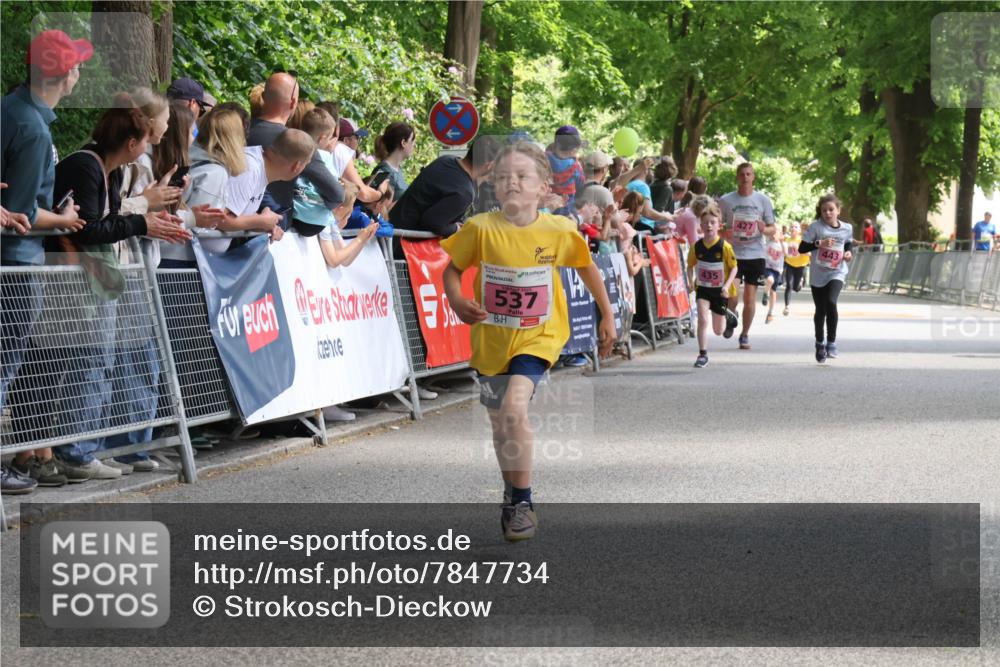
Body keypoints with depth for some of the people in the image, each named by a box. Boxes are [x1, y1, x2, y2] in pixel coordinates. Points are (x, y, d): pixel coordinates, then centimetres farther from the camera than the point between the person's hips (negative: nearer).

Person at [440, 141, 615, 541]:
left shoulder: (559, 230, -12)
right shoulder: (481, 229, -12)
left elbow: (586, 267, 5)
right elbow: (453, 268, -1)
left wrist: (607, 316, 10)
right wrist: (456, 301, -21)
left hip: (538, 337, -3)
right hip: (492, 339, 3)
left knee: (514, 407, -24)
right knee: (499, 421, 14)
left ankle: (522, 502, -10)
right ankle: (513, 495, 39)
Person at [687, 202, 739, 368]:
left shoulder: (724, 246, -15)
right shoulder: (697, 246, -8)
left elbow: (734, 267, -8)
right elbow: (690, 266, 6)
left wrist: (727, 285, -21)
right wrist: (691, 281, -11)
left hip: (720, 290, -1)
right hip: (702, 288, 1)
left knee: (718, 330, 11)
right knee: (703, 319, -18)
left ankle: (729, 317, 47)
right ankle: (703, 355, -8)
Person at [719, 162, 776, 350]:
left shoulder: (763, 200, 3)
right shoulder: (726, 200, 1)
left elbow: (773, 228, 7)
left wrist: (764, 229, -15)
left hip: (755, 255, 1)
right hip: (733, 254, -1)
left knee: (750, 298, 2)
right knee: (733, 297, -11)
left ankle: (745, 334, 17)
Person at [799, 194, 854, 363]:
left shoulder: (846, 228, 3)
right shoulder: (816, 227, -6)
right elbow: (802, 248, -7)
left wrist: (848, 254, 0)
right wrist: (819, 243, -20)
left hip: (837, 273, 0)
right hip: (818, 274, 0)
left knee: (831, 302, -24)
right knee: (820, 310, 9)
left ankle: (831, 343, -14)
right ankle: (820, 343, 32)